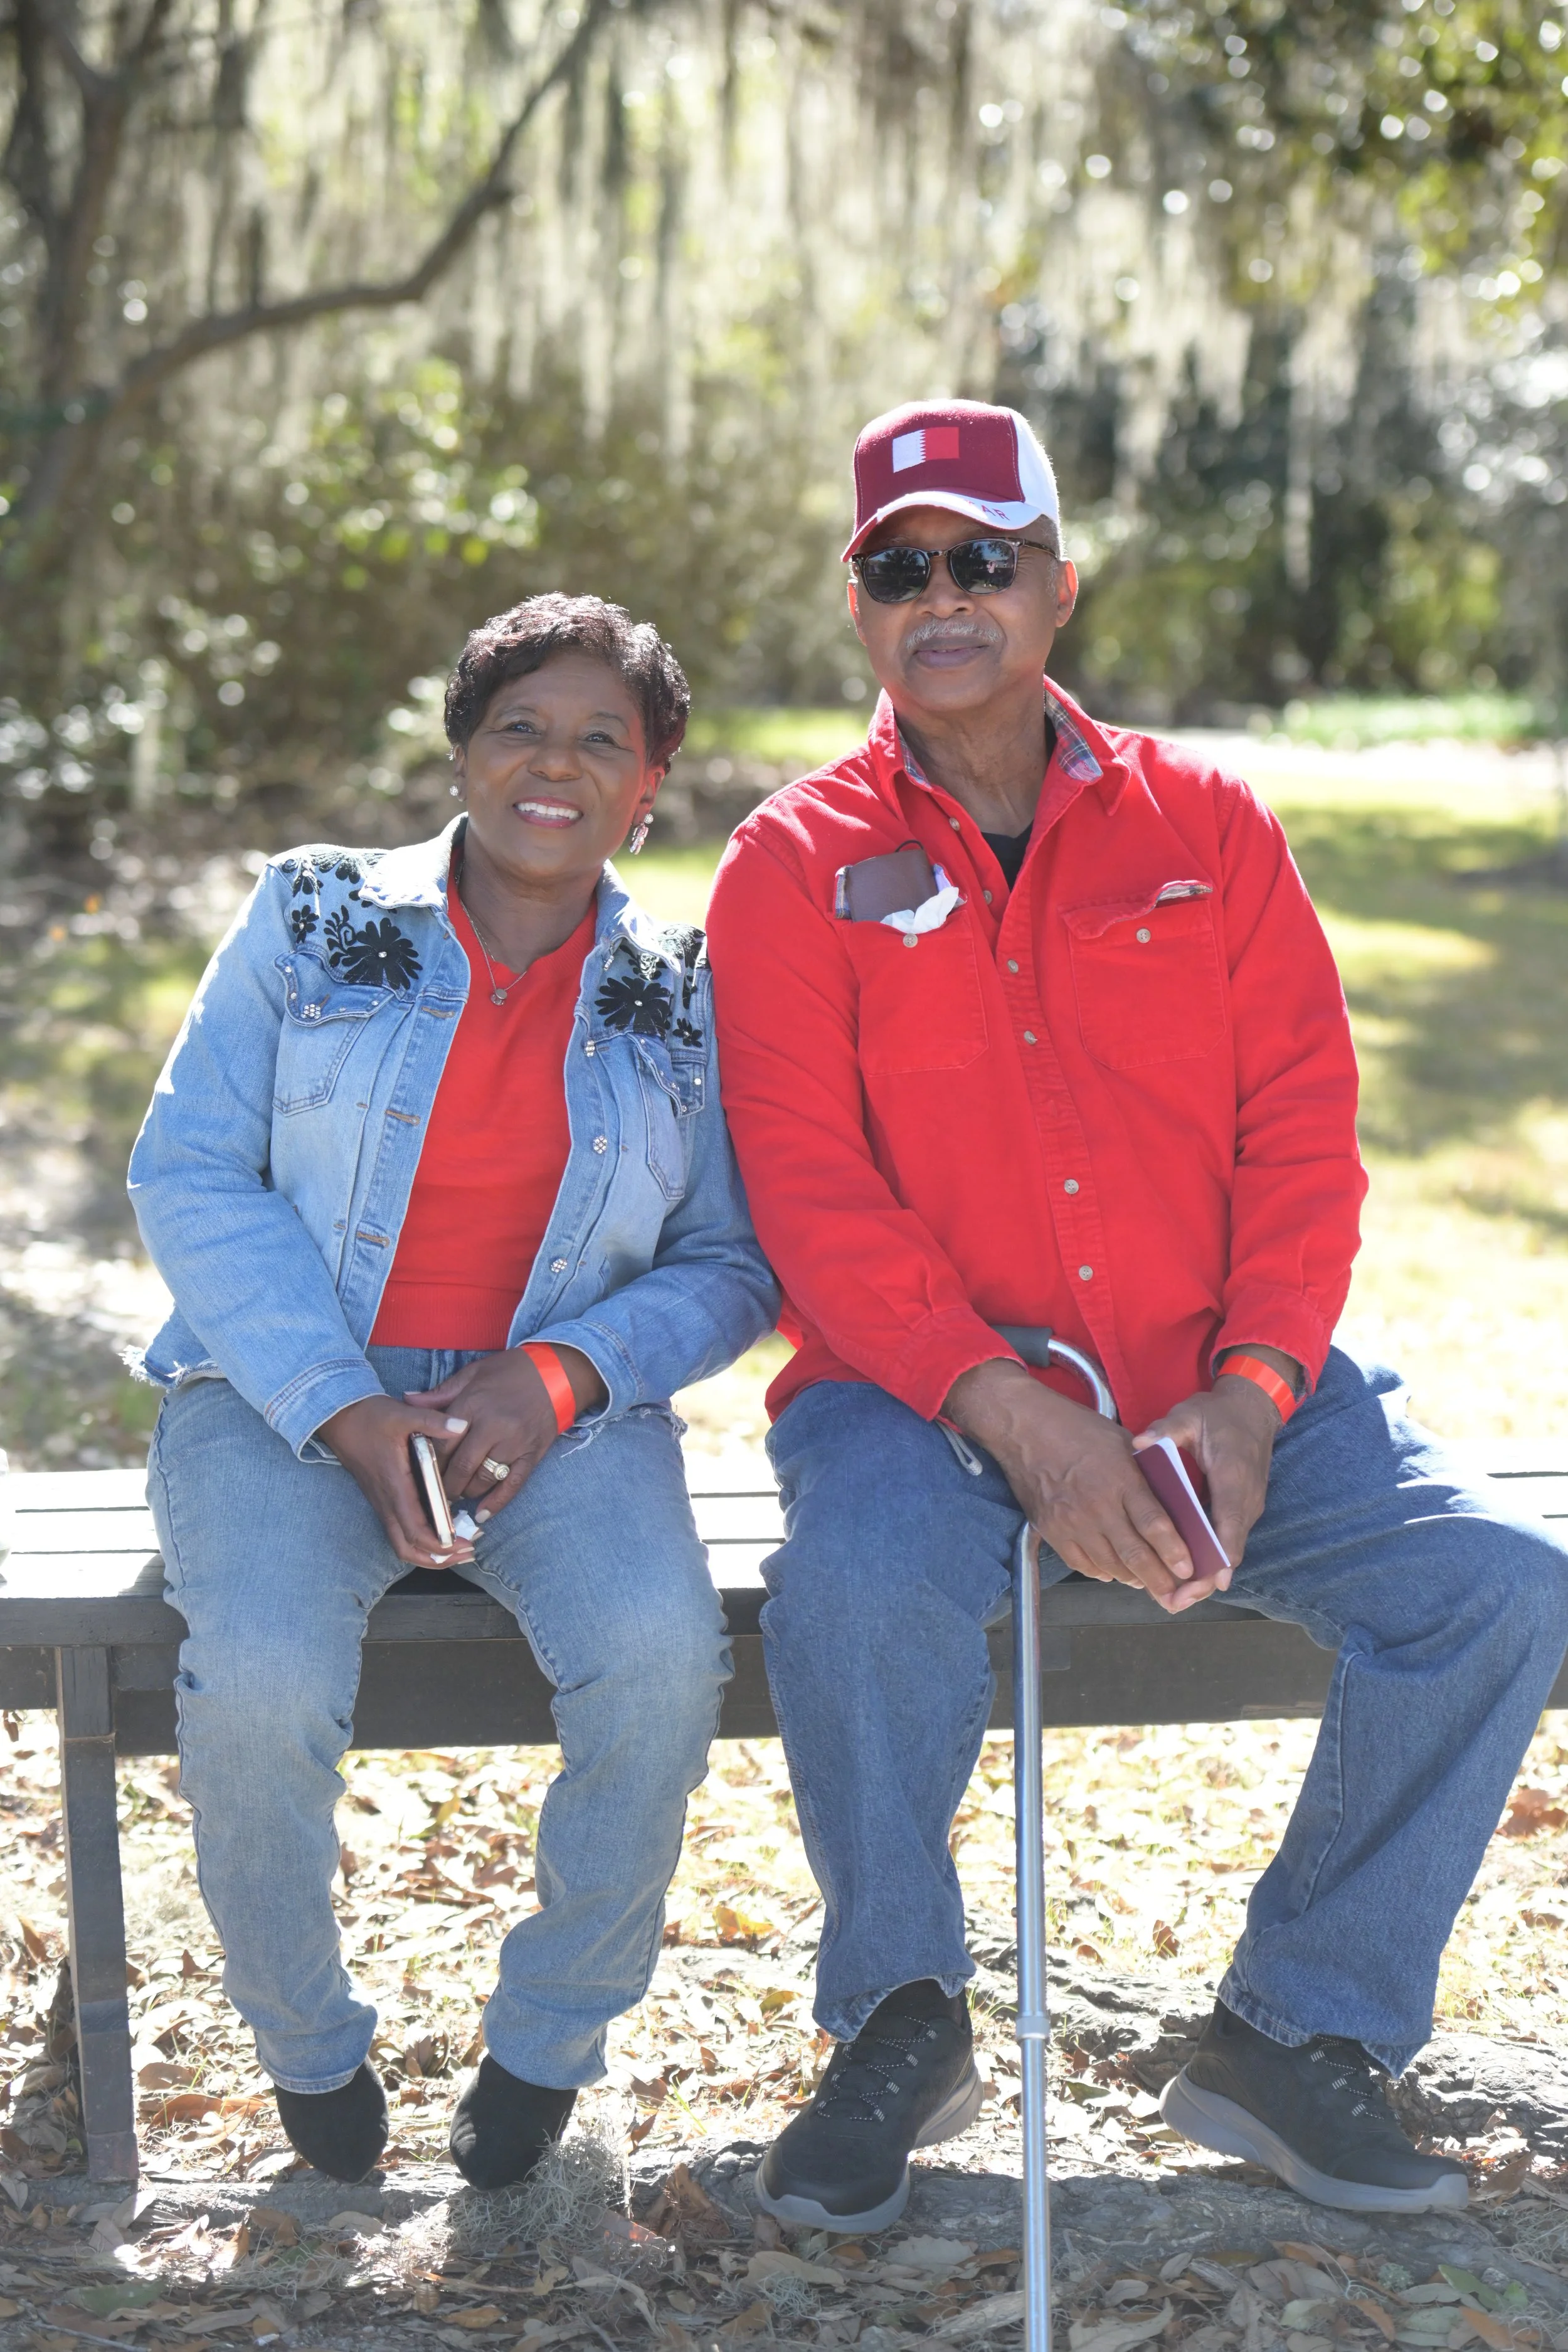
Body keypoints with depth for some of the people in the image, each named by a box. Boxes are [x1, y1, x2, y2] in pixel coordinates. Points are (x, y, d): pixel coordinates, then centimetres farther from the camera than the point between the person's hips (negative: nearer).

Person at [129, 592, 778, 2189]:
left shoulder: (684, 997, 8)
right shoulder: (311, 920, 4)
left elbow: (730, 1267, 7)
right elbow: (189, 1177, -2)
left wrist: (561, 1378, -13)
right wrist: (342, 1408, -14)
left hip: (560, 1403, 1)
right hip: (285, 1387, -1)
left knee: (660, 1650, -30)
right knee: (262, 1671, -31)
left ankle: (547, 2041, -3)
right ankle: (305, 2041, 0)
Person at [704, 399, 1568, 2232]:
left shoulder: (1203, 824, 8)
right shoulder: (796, 865, 1)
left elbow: (1303, 1129, 3)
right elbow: (815, 1198, -8)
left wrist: (1247, 1397, -12)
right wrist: (1012, 1416, -21)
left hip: (1217, 1389, 3)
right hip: (922, 1391, -2)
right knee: (858, 1583, -34)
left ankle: (1297, 2035, 0)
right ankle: (900, 2022, -6)